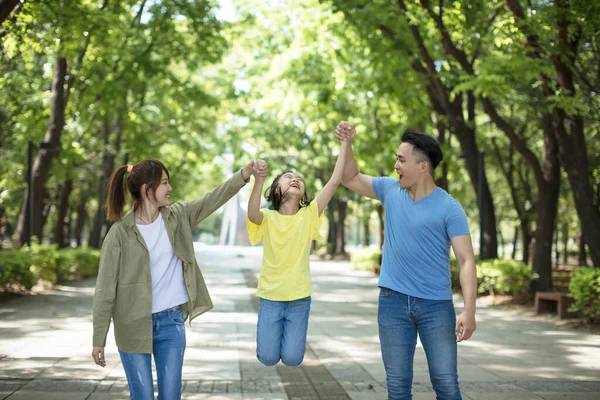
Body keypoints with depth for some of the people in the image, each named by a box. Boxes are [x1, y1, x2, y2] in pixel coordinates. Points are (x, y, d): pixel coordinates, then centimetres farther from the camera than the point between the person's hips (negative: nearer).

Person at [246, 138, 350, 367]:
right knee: (268, 357, 2)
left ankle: (291, 334, 32)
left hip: (299, 299, 1)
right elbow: (252, 213, -33)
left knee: (292, 359, 0)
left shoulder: (309, 215, -4)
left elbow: (335, 181, -13)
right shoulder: (267, 218, -7)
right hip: (270, 297, -1)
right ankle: (268, 332, 34)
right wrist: (259, 180, -50)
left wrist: (345, 142, -18)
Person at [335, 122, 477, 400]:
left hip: (436, 305, -3)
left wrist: (469, 311, -20)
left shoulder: (449, 208, -8)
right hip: (393, 303, 4)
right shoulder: (390, 190, 5)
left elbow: (466, 260, -11)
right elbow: (351, 179, 19)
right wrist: (346, 144, 2)